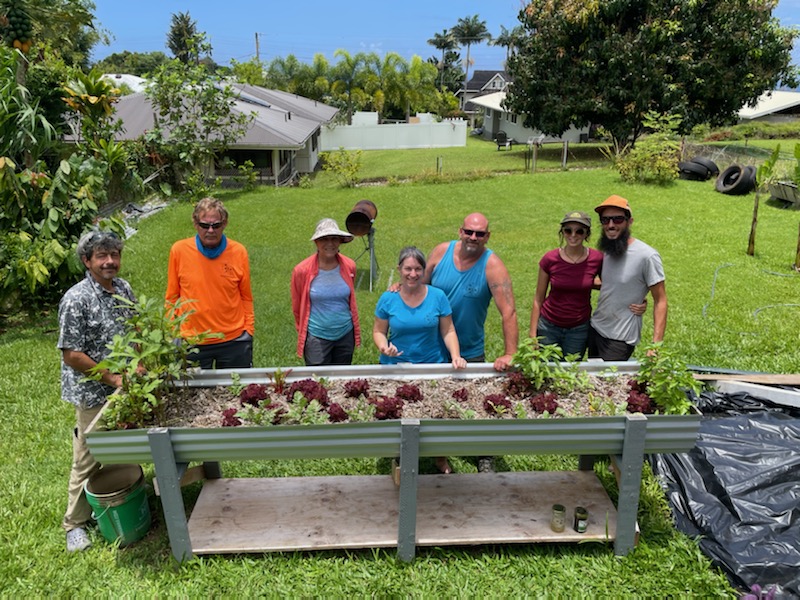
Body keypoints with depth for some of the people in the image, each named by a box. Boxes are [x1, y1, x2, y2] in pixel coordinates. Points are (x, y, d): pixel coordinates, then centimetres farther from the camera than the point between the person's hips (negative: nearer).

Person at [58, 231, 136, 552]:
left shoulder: (123, 288, 1)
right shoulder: (76, 300, -20)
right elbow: (71, 355, -19)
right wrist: (112, 378, -17)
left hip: (123, 387, 6)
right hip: (92, 392, -6)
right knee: (89, 460, 7)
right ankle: (75, 525, 26)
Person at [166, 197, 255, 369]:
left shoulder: (239, 252, -5)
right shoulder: (179, 250, -6)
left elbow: (246, 296, 4)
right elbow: (172, 297, 3)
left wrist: (248, 329, 1)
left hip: (235, 341, 1)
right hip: (192, 343, 0)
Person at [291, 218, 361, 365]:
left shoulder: (349, 266, -4)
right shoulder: (302, 271, -13)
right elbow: (297, 307, 2)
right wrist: (303, 330, 13)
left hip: (345, 335, 3)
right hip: (316, 338, -3)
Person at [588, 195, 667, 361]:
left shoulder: (647, 256, -17)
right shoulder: (605, 251, 4)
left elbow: (660, 301, -16)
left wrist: (656, 344, -22)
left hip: (620, 340, -7)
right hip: (594, 329, 7)